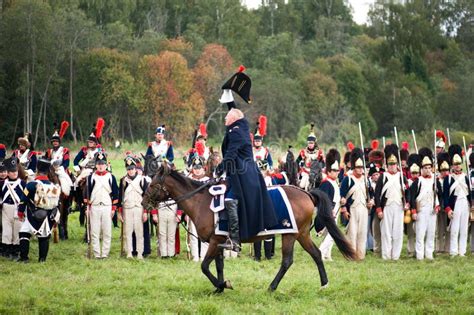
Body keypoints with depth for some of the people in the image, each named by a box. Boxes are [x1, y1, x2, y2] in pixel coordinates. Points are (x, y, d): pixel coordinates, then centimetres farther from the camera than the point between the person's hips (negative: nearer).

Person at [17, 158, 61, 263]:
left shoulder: (32, 185, -14)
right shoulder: (54, 186, 0)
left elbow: (24, 200, -9)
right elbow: (56, 203, 8)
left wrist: (20, 213, 6)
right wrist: (55, 219, 18)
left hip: (33, 217, -3)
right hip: (48, 218, 3)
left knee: (24, 233, 8)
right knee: (44, 237, 14)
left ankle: (24, 257, 3)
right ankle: (42, 258, 13)